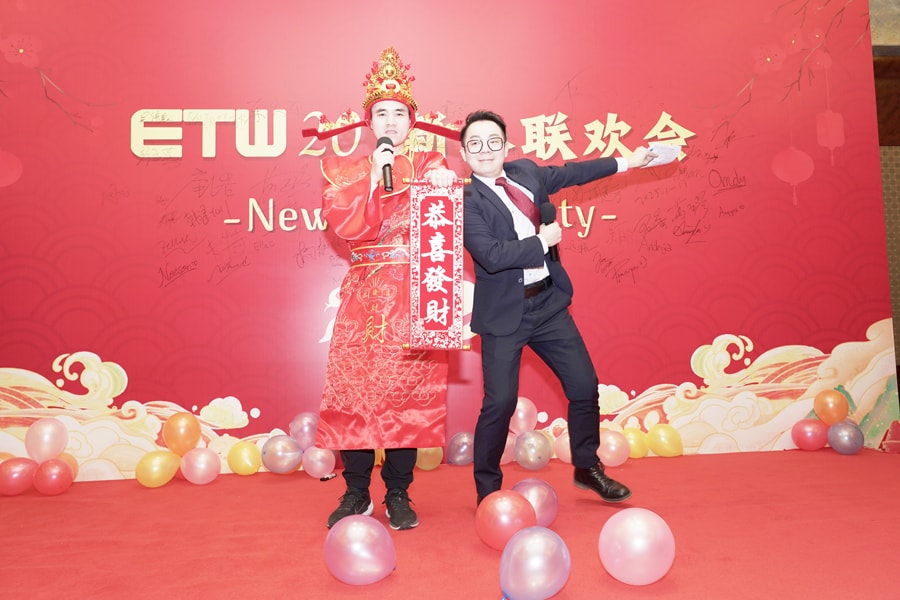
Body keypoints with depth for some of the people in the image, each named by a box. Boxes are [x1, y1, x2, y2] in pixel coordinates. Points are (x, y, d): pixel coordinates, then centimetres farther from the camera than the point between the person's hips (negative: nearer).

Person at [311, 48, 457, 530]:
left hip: (415, 296, 0)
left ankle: (398, 494, 12)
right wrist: (374, 178, -10)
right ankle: (356, 493, 12)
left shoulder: (432, 167, 11)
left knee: (409, 390, -1)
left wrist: (445, 189, -18)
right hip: (365, 295, 1)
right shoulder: (346, 172, 12)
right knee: (355, 386, -3)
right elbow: (347, 227, -4)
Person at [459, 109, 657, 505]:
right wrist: (543, 241, -15)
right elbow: (491, 255, -25)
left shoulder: (527, 172, 5)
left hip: (549, 302, 6)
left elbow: (569, 173, 21)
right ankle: (487, 489, 19)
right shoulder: (464, 201, -14)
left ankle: (588, 468, 33)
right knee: (500, 403, -5)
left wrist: (625, 162, 27)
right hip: (504, 312, -6)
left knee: (585, 386, 11)